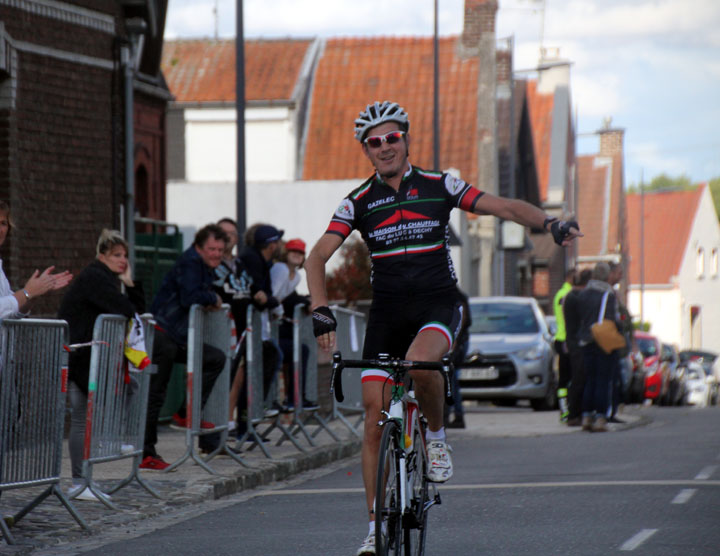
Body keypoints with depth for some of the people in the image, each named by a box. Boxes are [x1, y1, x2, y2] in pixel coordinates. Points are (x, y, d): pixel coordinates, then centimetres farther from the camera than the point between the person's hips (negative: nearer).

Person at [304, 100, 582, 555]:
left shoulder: (439, 187, 0)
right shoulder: (359, 202, 2)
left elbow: (502, 206, -4)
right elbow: (317, 257, -4)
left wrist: (551, 224, -21)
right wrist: (321, 310, -19)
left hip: (438, 305, -2)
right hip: (388, 312, 2)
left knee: (420, 361, -36)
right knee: (375, 415, -5)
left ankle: (437, 435, -5)